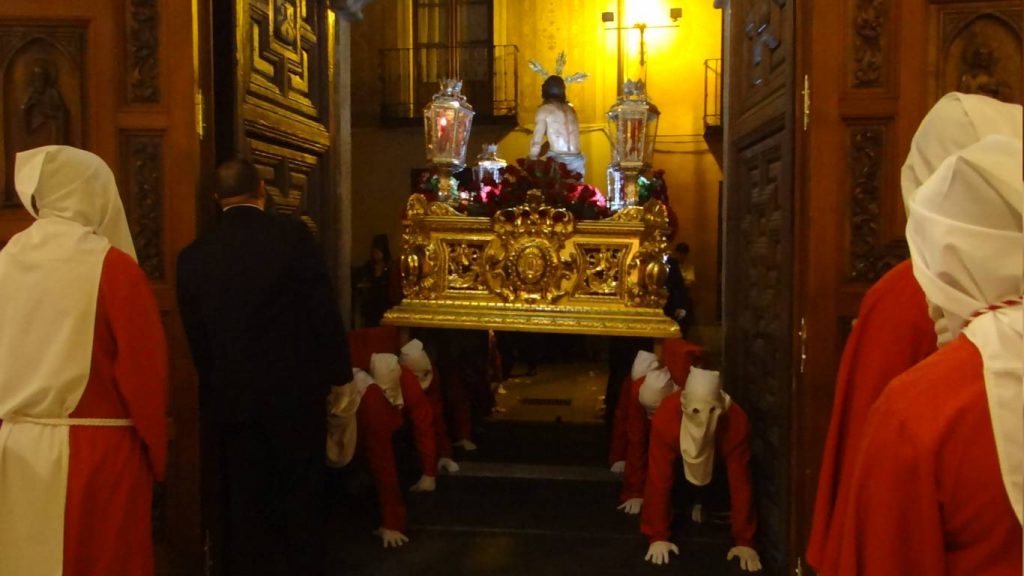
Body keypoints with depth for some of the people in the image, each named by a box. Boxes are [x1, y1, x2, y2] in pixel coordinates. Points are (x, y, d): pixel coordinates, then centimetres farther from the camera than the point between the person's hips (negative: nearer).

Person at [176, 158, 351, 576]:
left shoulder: (194, 256, -2)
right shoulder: (293, 235, -9)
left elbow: (195, 337, 4)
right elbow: (324, 311, -9)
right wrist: (339, 375, 0)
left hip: (228, 399, 2)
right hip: (295, 391, -1)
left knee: (243, 507, 13)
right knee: (300, 501, 14)